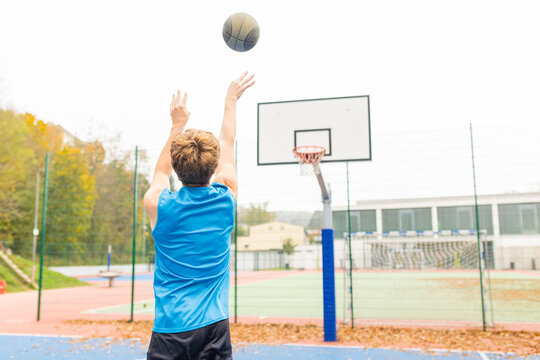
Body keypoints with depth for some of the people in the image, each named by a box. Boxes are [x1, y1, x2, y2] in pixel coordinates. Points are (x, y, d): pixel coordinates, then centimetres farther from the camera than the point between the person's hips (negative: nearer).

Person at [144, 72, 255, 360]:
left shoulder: (157, 204, -6)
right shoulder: (226, 198, -4)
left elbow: (161, 171, 19)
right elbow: (227, 143, 14)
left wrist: (178, 125, 28)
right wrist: (231, 99, 29)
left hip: (169, 330, -1)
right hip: (214, 327, 1)